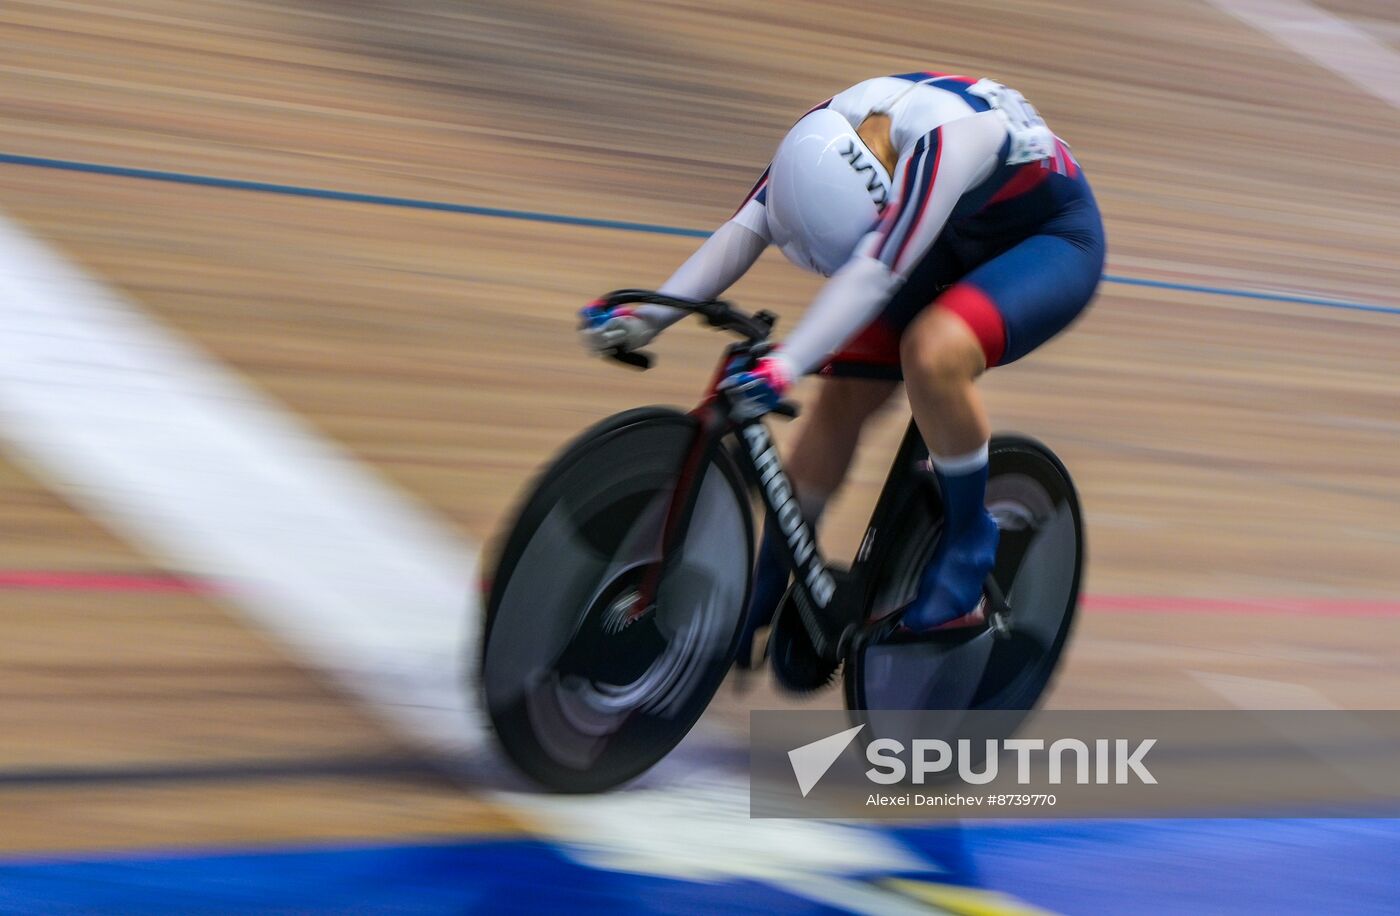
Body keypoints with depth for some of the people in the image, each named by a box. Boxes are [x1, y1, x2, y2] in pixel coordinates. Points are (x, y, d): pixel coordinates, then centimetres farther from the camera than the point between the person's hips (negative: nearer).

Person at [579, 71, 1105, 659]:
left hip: (1052, 240, -7)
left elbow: (874, 273, -46)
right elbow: (745, 228, -20)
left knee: (933, 351, -35)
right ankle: (760, 596, 8)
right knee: (842, 393, -7)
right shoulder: (823, 137, -19)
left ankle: (969, 538, -11)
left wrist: (786, 365, -54)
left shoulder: (942, 140, -39)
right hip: (956, 243, 7)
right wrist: (647, 317, -30)